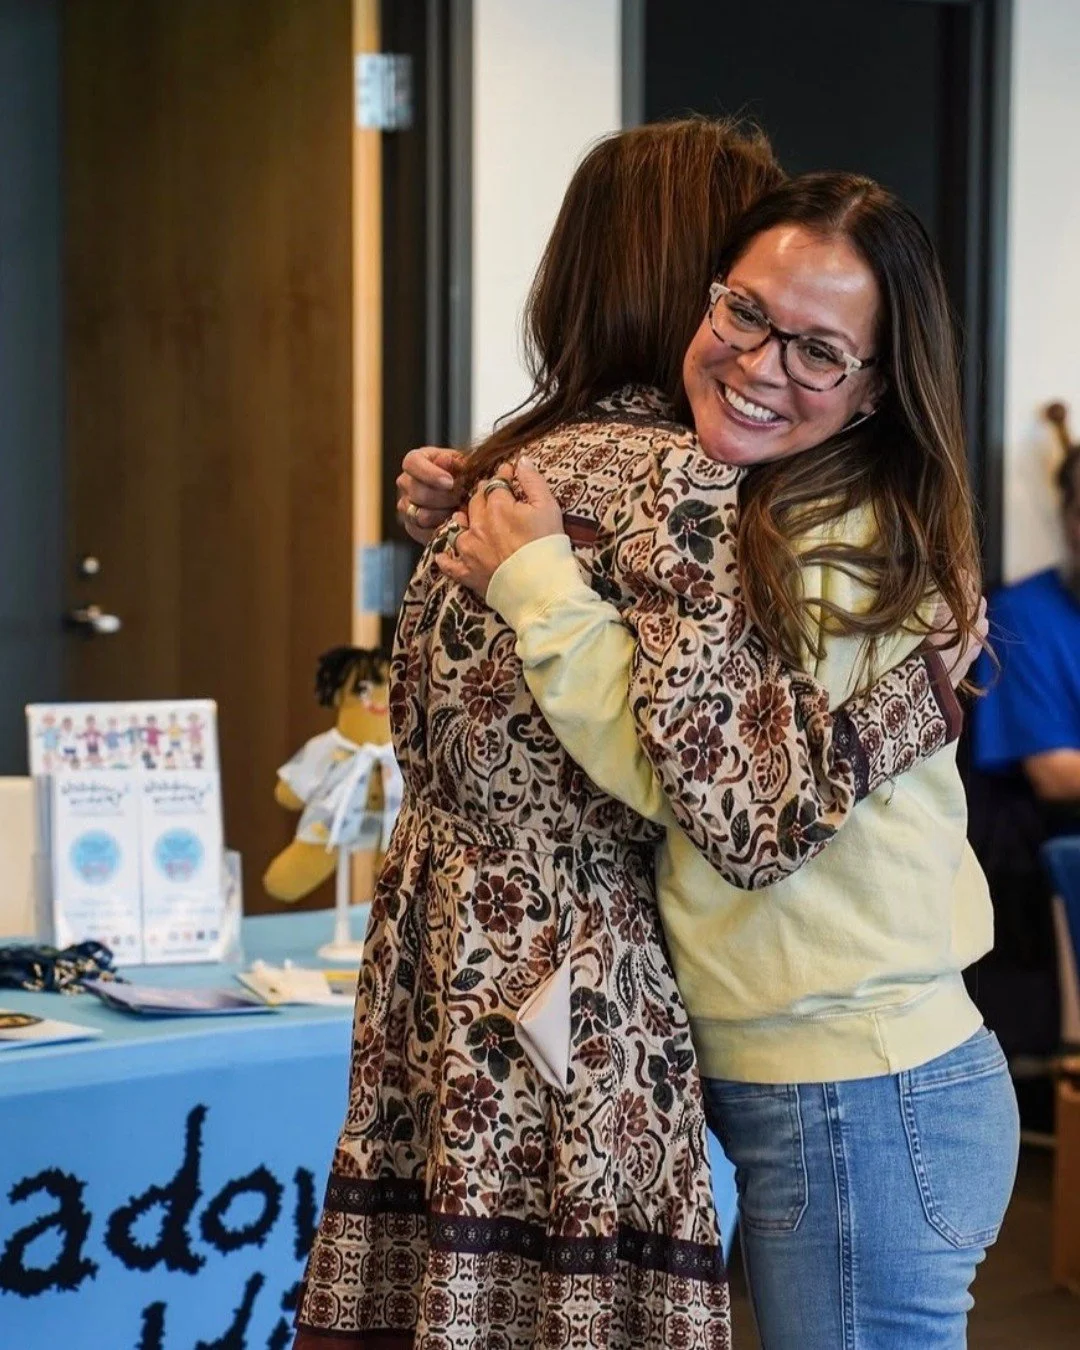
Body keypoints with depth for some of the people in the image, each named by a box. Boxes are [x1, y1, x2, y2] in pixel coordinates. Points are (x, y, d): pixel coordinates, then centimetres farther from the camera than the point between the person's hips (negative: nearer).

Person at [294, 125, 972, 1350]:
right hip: (562, 1008, -9)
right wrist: (927, 661, -9)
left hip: (433, 995, 9)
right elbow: (746, 814, -19)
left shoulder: (524, 459, 13)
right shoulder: (676, 478, -13)